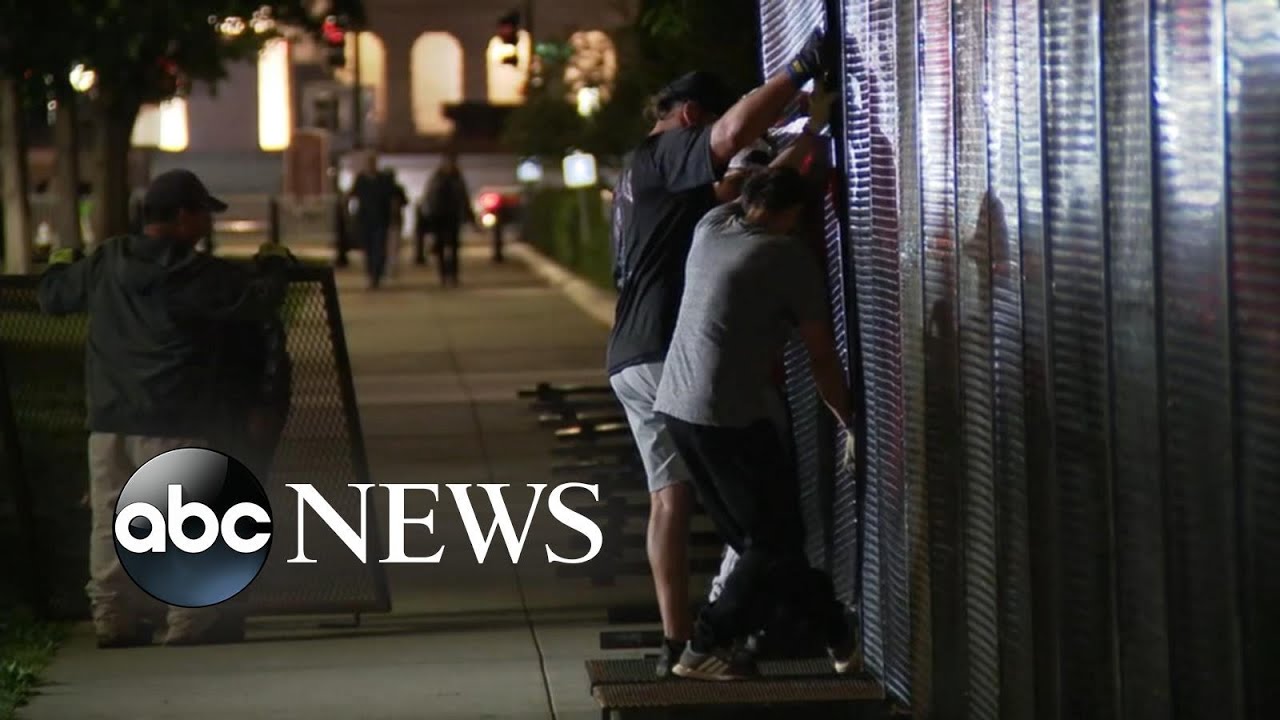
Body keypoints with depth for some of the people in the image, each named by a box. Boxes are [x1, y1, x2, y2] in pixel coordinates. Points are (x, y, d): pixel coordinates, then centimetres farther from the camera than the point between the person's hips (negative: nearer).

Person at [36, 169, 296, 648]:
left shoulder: (103, 265, 5)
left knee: (111, 525, 11)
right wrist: (273, 264, 9)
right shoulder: (199, 275, -13)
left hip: (109, 423, 6)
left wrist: (60, 266, 41)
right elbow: (261, 302, -12)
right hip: (176, 426, -6)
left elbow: (53, 297, 18)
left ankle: (114, 619, 14)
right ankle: (192, 623, 0)